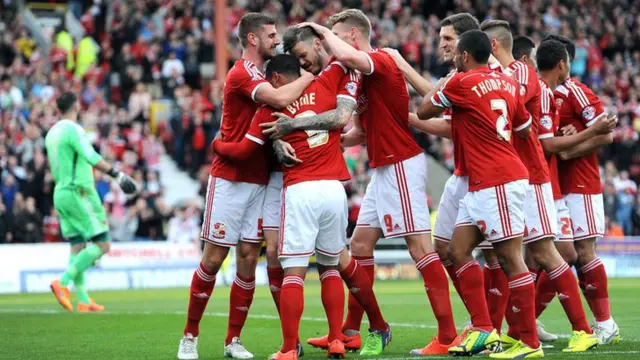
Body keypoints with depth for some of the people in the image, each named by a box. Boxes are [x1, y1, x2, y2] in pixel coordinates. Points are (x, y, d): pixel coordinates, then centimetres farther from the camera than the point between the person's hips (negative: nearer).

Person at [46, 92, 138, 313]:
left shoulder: (52, 133, 14)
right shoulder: (74, 129, -12)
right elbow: (91, 157, -26)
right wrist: (117, 174, -27)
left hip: (61, 193, 9)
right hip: (79, 193, -9)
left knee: (78, 247, 8)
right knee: (102, 245, -7)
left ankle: (83, 300, 5)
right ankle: (63, 282, -15)